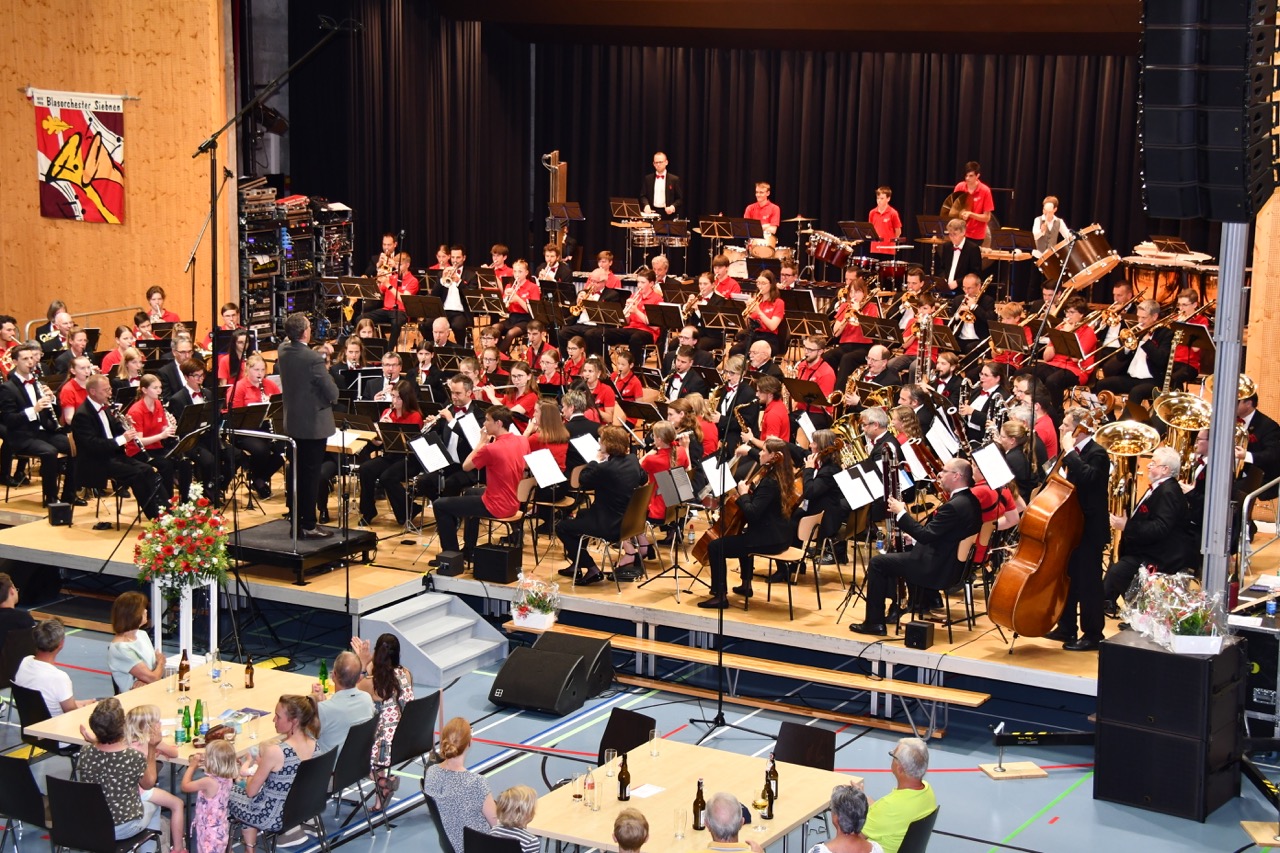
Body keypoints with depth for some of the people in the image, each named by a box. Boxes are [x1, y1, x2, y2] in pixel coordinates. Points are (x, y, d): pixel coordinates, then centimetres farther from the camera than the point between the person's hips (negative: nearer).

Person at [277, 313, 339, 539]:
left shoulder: (283, 351, -2)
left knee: (297, 474, 14)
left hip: (292, 423, 7)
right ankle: (308, 526, 4)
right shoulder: (313, 359, -23)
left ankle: (297, 522, 20)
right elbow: (333, 393, -18)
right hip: (314, 424, -7)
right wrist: (328, 400, 3)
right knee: (311, 476, 0)